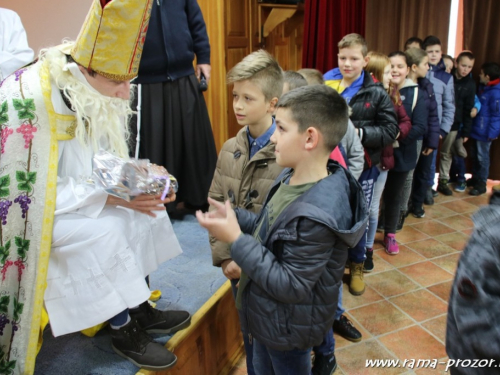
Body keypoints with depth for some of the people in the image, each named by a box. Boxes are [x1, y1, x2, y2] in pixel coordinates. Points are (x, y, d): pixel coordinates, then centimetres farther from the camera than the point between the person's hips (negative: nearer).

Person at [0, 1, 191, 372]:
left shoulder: (95, 98, -5)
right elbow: (34, 191, -26)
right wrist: (109, 197, -29)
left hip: (65, 198, 7)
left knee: (144, 209, -7)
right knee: (105, 231, -27)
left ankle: (139, 308, 4)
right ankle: (123, 329, -6)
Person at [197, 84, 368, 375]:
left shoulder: (318, 213, -34)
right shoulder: (292, 177, -6)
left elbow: (290, 286, -30)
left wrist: (236, 239, -30)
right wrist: (235, 216, -7)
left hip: (287, 329, -8)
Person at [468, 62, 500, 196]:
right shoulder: (483, 88, 9)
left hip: (485, 131, -9)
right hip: (477, 129, 9)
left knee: (482, 157, 1)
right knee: (474, 155, 18)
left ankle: (481, 184, 12)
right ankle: (475, 178, 33)